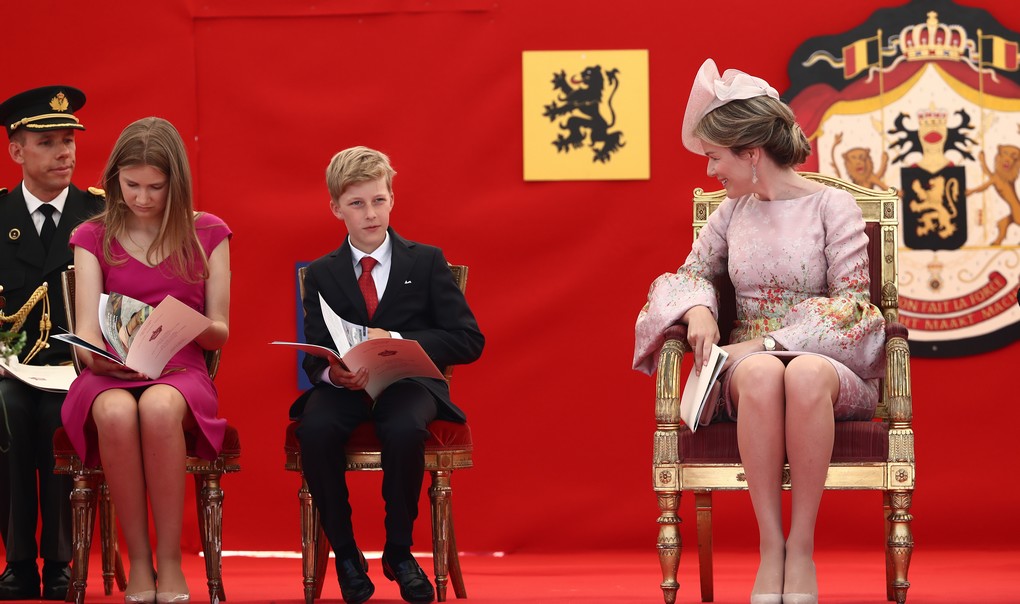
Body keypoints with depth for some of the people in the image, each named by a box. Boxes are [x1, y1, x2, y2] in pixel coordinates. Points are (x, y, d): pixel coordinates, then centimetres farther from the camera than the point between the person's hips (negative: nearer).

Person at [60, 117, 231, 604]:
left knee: (159, 408, -39)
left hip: (181, 375, 0)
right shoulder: (94, 238, 12)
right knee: (116, 413, -38)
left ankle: (170, 562, -31)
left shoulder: (207, 234, 11)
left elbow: (219, 333, 7)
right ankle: (138, 563, -28)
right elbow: (86, 333, 1)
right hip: (110, 377, 0)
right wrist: (102, 356, -23)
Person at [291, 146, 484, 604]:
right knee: (315, 429, -34)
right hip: (345, 389, 2)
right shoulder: (322, 274, 13)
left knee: (404, 430, -38)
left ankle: (398, 551, -14)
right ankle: (345, 554, -14)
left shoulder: (427, 262, 7)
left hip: (408, 383, -2)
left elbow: (469, 341, -1)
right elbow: (314, 356, 8)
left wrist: (397, 341, -15)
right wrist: (332, 372, -18)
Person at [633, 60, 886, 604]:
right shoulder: (732, 213, 12)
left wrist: (771, 342, -15)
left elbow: (850, 304, -5)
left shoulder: (832, 206, -1)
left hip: (828, 359, -2)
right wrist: (699, 313, -2)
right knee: (761, 375, -38)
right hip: (750, 357, 3)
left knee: (804, 374, -42)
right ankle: (770, 549, -36)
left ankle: (802, 547, -34)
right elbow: (688, 273, 22)